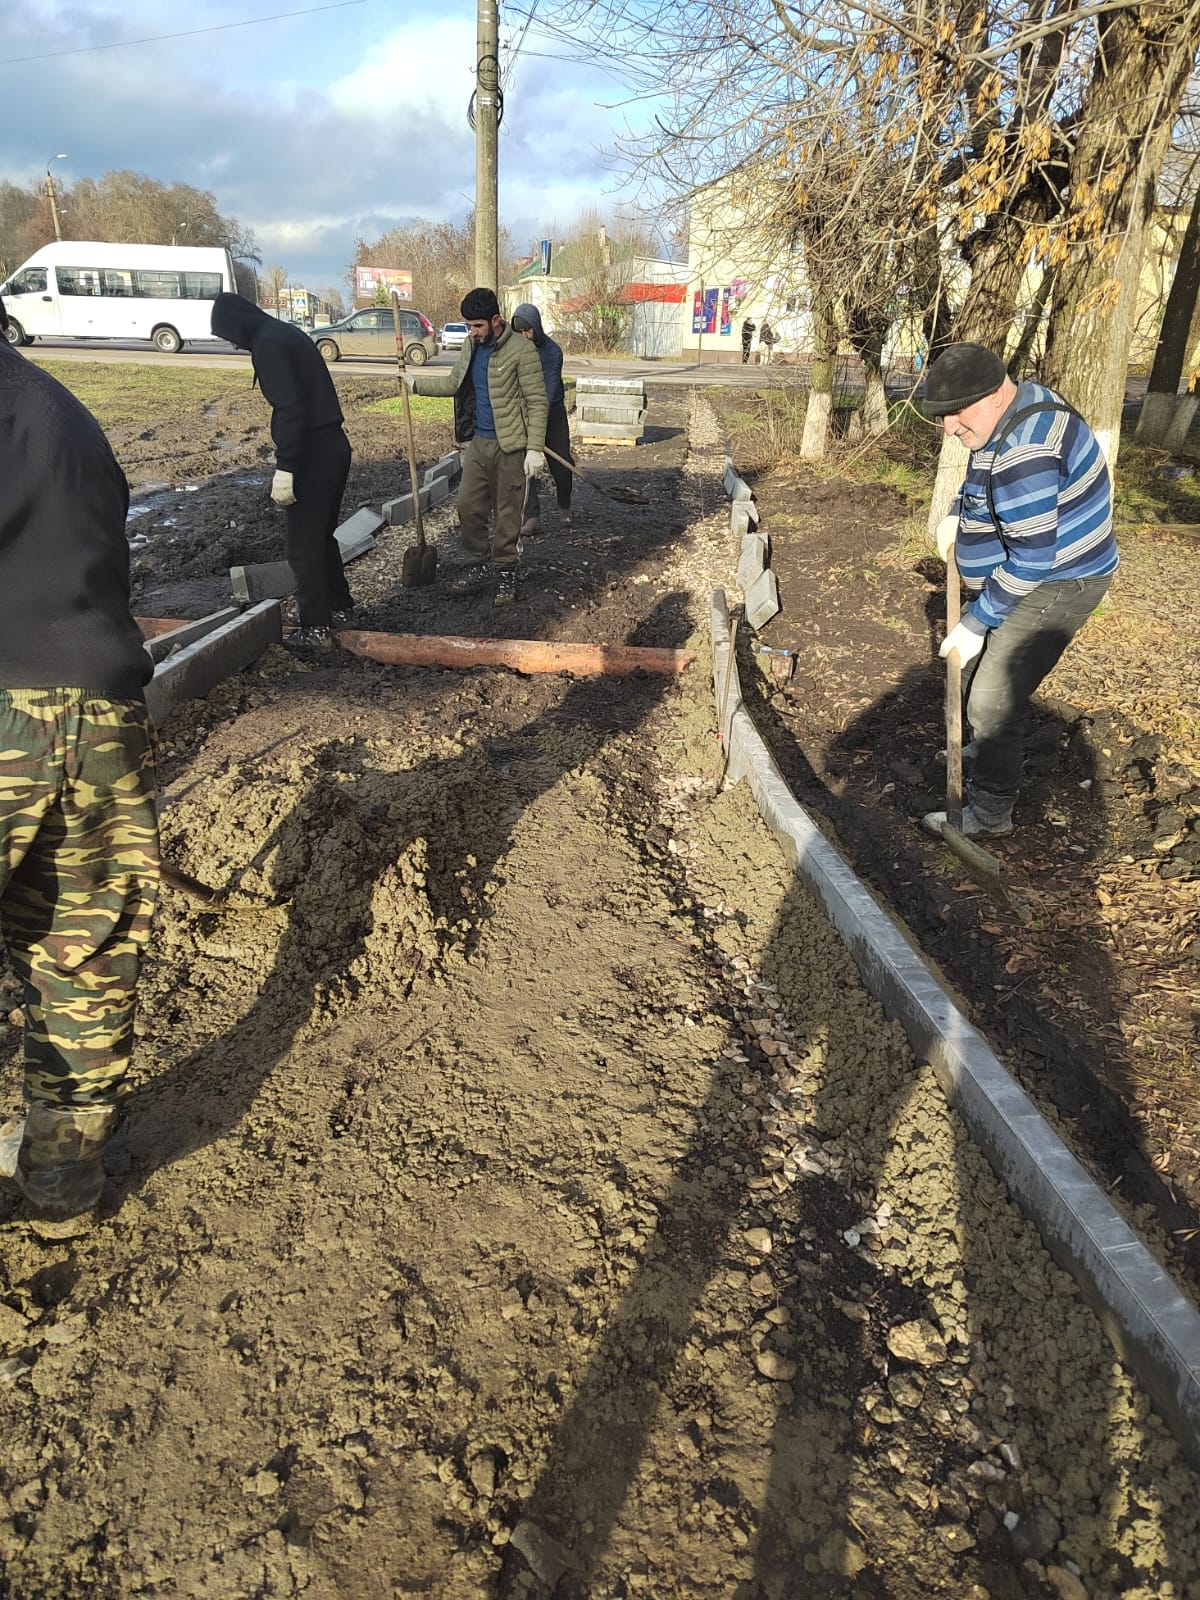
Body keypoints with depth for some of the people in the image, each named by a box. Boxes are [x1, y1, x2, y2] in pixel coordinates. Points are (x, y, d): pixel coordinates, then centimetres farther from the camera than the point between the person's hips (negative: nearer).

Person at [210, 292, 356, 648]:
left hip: (312, 452, -9)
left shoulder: (267, 344, -12)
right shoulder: (290, 334, 17)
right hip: (335, 445, 10)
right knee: (322, 535, 21)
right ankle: (340, 609, 31)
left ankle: (316, 629, 7)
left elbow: (290, 408, -22)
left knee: (304, 546, 0)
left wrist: (284, 468, -23)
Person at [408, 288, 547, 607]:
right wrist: (416, 383, 18)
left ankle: (506, 573, 13)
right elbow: (454, 382, 24)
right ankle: (475, 565, 21)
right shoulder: (472, 346, 10)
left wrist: (535, 449, -18)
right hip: (478, 441, 7)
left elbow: (537, 402, -13)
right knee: (468, 506, 7)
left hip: (509, 445, -7)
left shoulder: (521, 350, -12)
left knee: (507, 512, 1)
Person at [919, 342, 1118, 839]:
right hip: (1025, 570, 10)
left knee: (993, 700, -8)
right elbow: (982, 480, 21)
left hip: (1056, 585, -10)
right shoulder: (1021, 402, 0)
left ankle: (990, 812, 6)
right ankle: (990, 749, 46)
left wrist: (976, 624, -23)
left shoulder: (1024, 454, -32)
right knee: (976, 670, 23)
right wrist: (956, 515, 5)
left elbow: (1032, 561, -30)